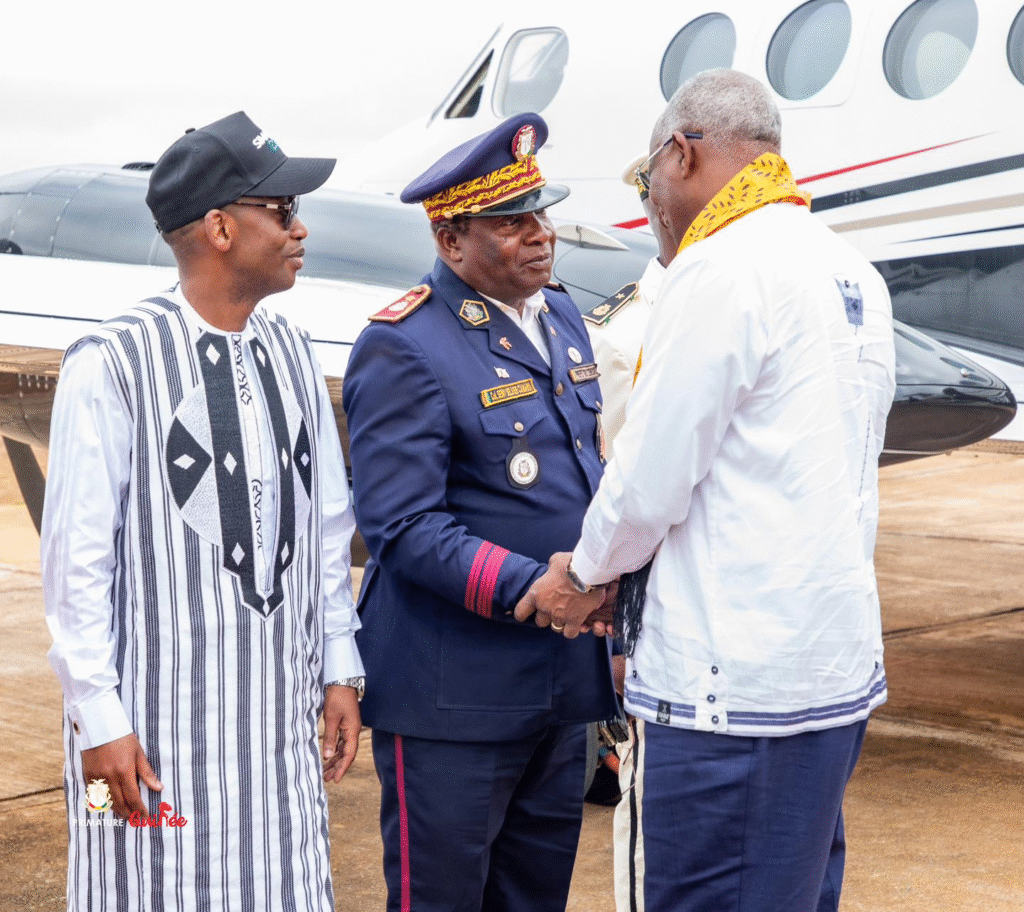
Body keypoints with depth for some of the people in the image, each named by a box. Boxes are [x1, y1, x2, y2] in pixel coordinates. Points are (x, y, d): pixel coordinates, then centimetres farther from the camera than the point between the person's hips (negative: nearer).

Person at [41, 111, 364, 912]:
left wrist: (340, 669, 12)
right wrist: (99, 718, -12)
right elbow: (78, 556, -10)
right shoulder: (113, 362, -10)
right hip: (158, 721, -6)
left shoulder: (292, 353, 10)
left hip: (279, 711, 6)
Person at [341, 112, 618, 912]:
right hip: (453, 697, -8)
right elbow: (402, 527, -20)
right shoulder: (403, 348, -15)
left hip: (562, 681, 8)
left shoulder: (561, 317, 11)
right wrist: (529, 589, -27)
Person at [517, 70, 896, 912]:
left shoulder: (721, 271, -14)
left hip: (737, 683, -9)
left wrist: (584, 572, 7)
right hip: (840, 669, 9)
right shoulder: (854, 274, 13)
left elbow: (650, 486, -13)